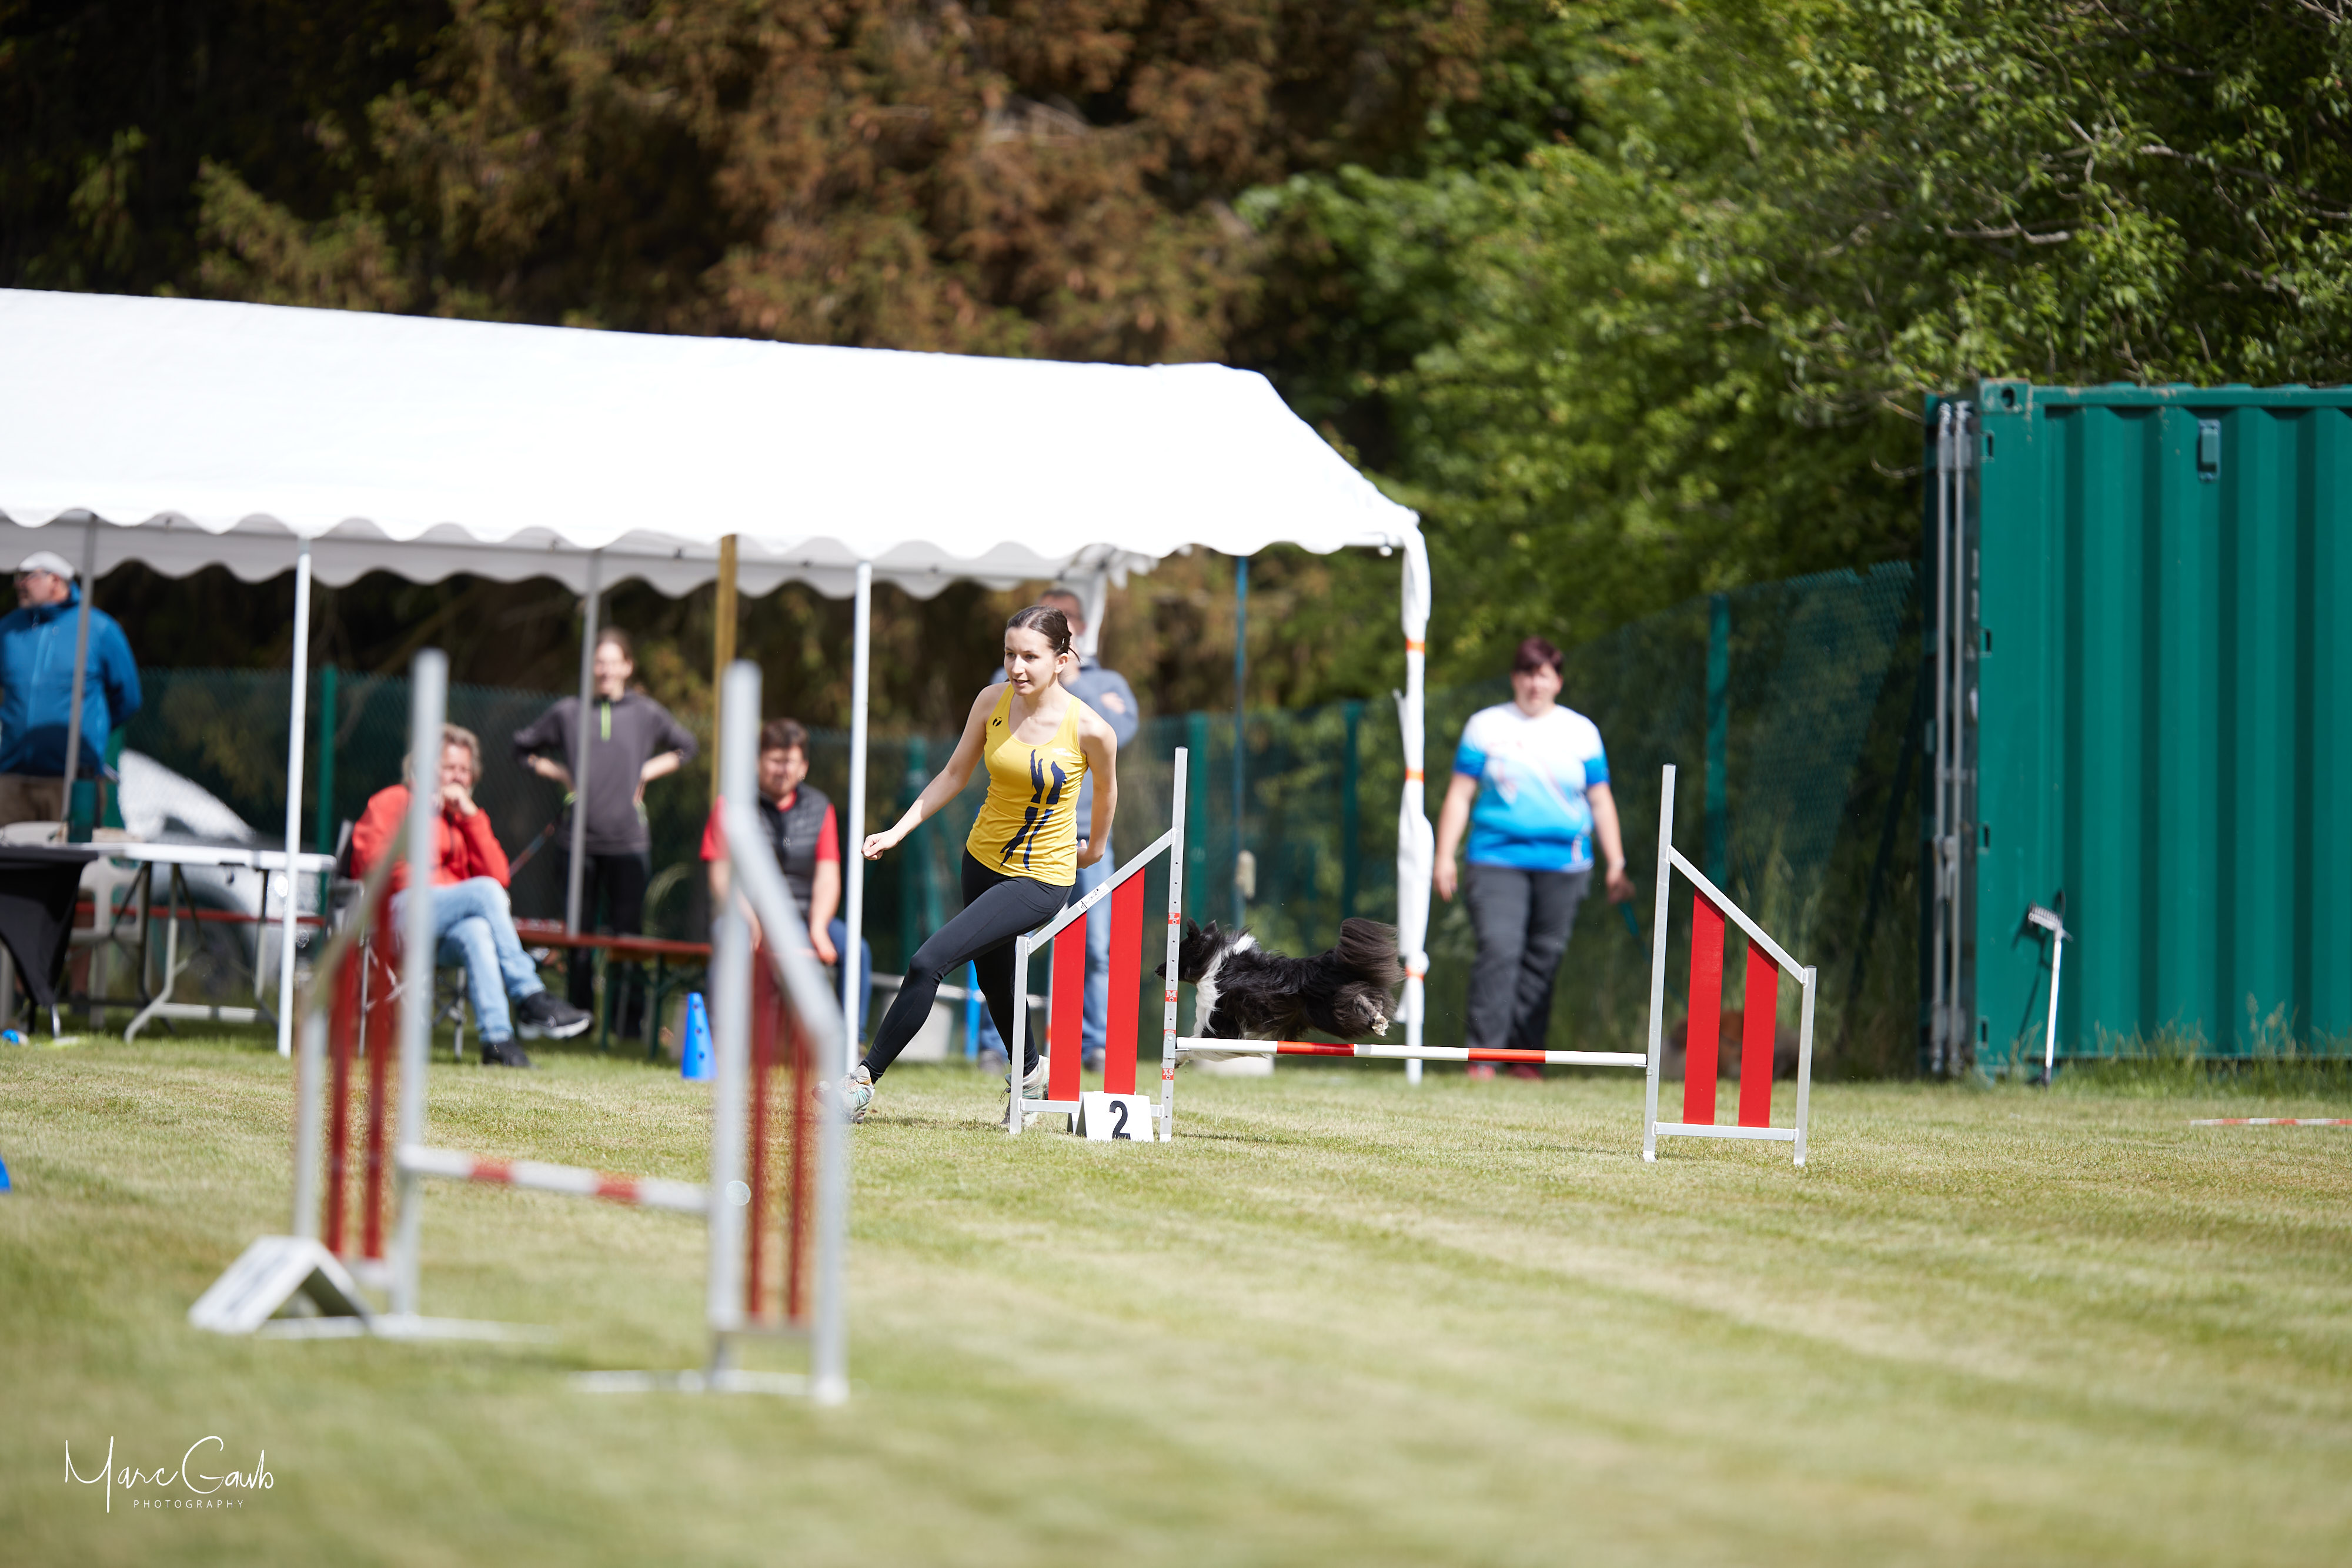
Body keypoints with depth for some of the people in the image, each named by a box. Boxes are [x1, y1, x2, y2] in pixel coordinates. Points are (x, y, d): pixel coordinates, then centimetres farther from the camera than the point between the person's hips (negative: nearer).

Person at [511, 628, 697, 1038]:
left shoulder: (647, 713, 6)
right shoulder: (567, 712, 6)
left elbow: (685, 748, 21)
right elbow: (523, 747, 18)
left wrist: (647, 773, 8)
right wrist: (561, 774, 5)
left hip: (628, 839, -1)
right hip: (578, 840, 1)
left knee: (627, 931, -4)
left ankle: (631, 1018, 0)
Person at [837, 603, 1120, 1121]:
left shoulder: (1089, 730, -20)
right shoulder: (992, 702, -8)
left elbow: (1106, 793, 1)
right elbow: (954, 775, 4)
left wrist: (1094, 849, 17)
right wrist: (898, 831, -4)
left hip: (1041, 879, -5)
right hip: (984, 861, 5)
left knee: (928, 963, -18)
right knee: (995, 981, 21)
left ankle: (864, 1079, -11)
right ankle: (1030, 1071, 49)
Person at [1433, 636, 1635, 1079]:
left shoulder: (1581, 731, 12)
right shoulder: (1486, 726, 8)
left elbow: (1600, 801, 14)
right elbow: (1460, 794, 8)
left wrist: (1616, 865, 8)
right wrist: (1445, 857, 1)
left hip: (1563, 863, 2)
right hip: (1497, 857, -2)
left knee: (1543, 959, 0)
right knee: (1498, 949, -15)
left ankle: (1525, 1057, 8)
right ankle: (1482, 1057, -15)